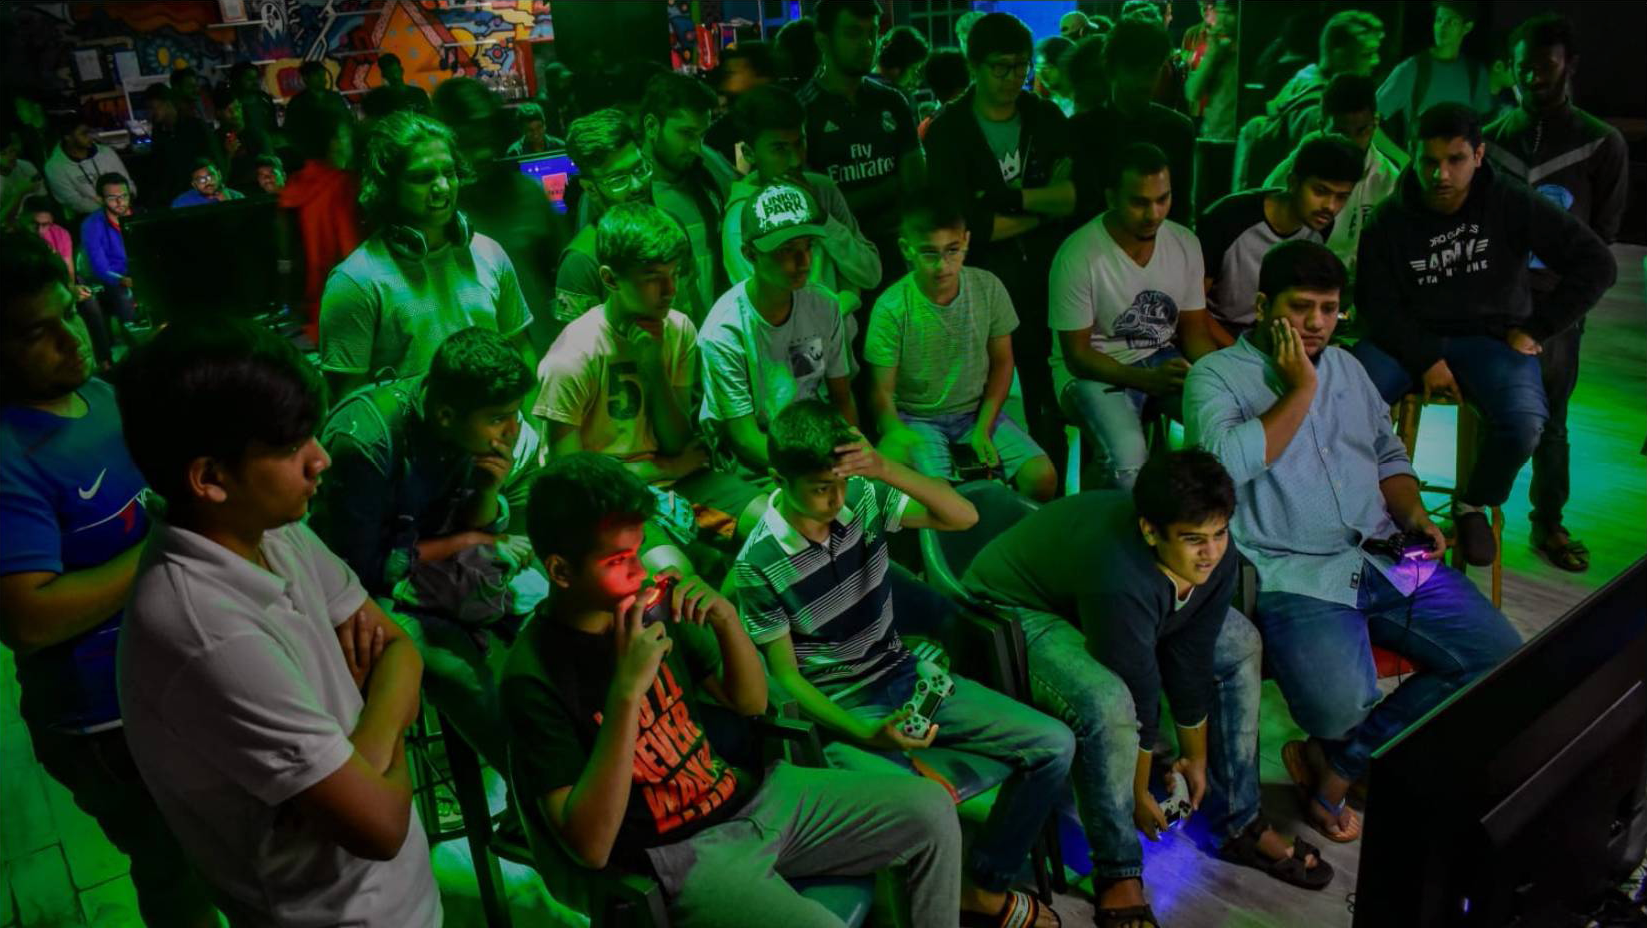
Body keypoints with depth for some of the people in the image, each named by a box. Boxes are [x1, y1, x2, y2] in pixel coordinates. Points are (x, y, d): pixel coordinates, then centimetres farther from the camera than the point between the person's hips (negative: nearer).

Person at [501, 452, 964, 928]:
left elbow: (751, 703, 8)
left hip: (750, 795, 7)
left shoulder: (648, 604, -2)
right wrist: (627, 690, -33)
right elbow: (591, 847, -25)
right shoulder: (533, 677, -19)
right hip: (677, 853, -6)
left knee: (930, 809, 2)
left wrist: (728, 622, -13)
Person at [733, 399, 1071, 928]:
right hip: (839, 710, -5)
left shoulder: (862, 499, -6)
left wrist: (888, 470, -28)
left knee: (1054, 745, -2)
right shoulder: (759, 564, -17)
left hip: (905, 677, 6)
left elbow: (964, 517, -11)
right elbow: (785, 677, -12)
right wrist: (867, 734, -25)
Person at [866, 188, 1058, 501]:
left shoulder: (988, 288, -9)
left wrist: (983, 429, -8)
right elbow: (882, 392, -11)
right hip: (915, 420, -3)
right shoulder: (892, 308, -18)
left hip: (976, 412, 3)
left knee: (1043, 476, -16)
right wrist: (898, 437, -29)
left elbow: (1001, 362, 3)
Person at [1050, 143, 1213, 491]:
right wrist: (1147, 380, -29)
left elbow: (1193, 329, 6)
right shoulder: (1078, 256, -19)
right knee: (1128, 464, -33)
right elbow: (1077, 354, -15)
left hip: (1163, 358, 5)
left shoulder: (1185, 244, -1)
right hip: (1094, 370, -5)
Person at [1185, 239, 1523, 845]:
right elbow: (1228, 460, -20)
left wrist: (1413, 514, 7)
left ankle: (1339, 765, 2)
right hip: (1295, 574, -7)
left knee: (1500, 654, -6)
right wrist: (1300, 390, -12)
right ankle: (1340, 763, 12)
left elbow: (1389, 455, 26)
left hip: (1386, 558, 7)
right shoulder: (1216, 375, -1)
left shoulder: (1345, 366, 20)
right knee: (1342, 704, -30)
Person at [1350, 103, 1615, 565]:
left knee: (1523, 423, -31)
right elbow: (1378, 304, -3)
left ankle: (1473, 505, 3)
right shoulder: (1389, 221, -4)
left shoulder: (1512, 205, -6)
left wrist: (1535, 329, -6)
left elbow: (1597, 264, -3)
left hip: (1492, 337, 0)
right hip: (1411, 338, 1)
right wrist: (1426, 359, -15)